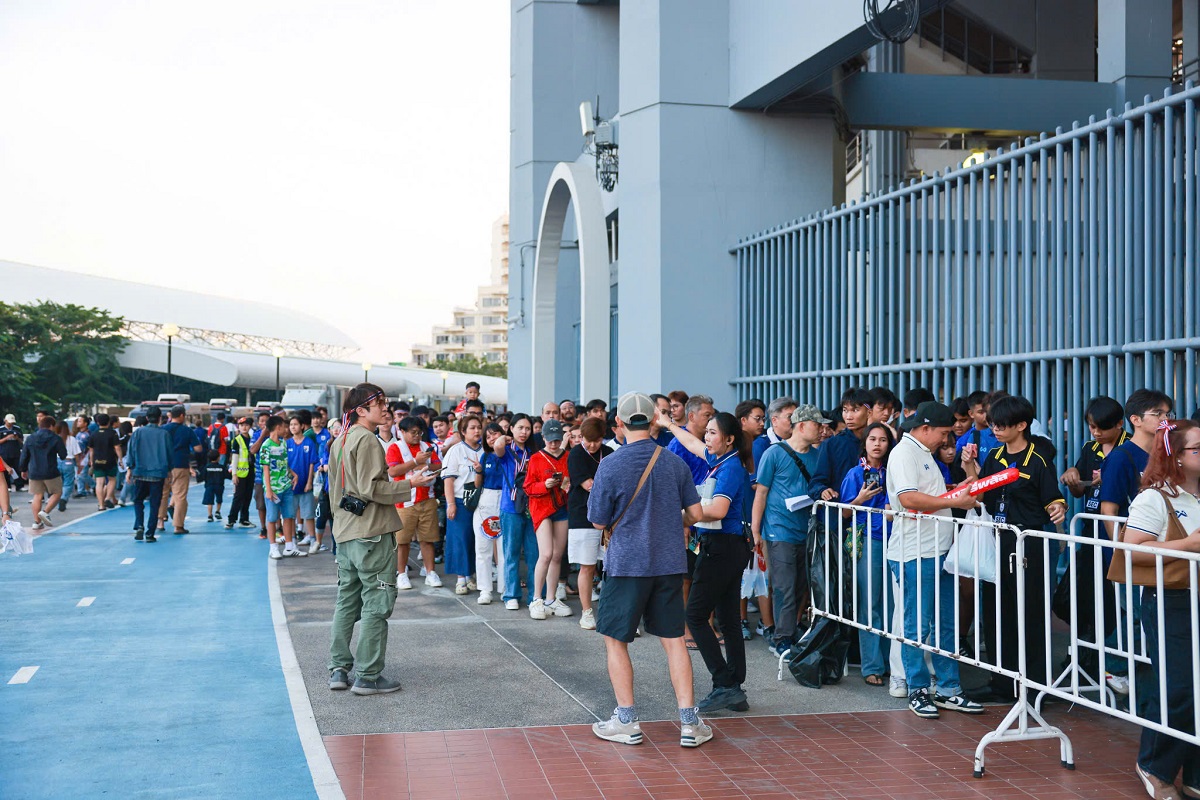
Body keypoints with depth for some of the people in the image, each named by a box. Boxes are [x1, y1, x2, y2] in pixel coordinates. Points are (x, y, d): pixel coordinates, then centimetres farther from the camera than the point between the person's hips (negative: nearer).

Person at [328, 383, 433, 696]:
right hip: (372, 533, -9)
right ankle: (368, 676, -1)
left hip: (345, 534, 9)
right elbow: (371, 488, -20)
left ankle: (339, 669, 17)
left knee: (347, 603, 14)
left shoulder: (340, 441, 15)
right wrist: (409, 484, -12)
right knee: (376, 605, -3)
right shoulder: (366, 439, -14)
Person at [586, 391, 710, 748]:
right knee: (673, 639, 10)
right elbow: (694, 513, 6)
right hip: (670, 562, 4)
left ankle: (626, 722, 12)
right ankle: (689, 722, 9)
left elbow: (599, 521, -4)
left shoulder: (610, 465, -11)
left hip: (627, 562, -4)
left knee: (615, 640, 10)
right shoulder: (676, 463, 0)